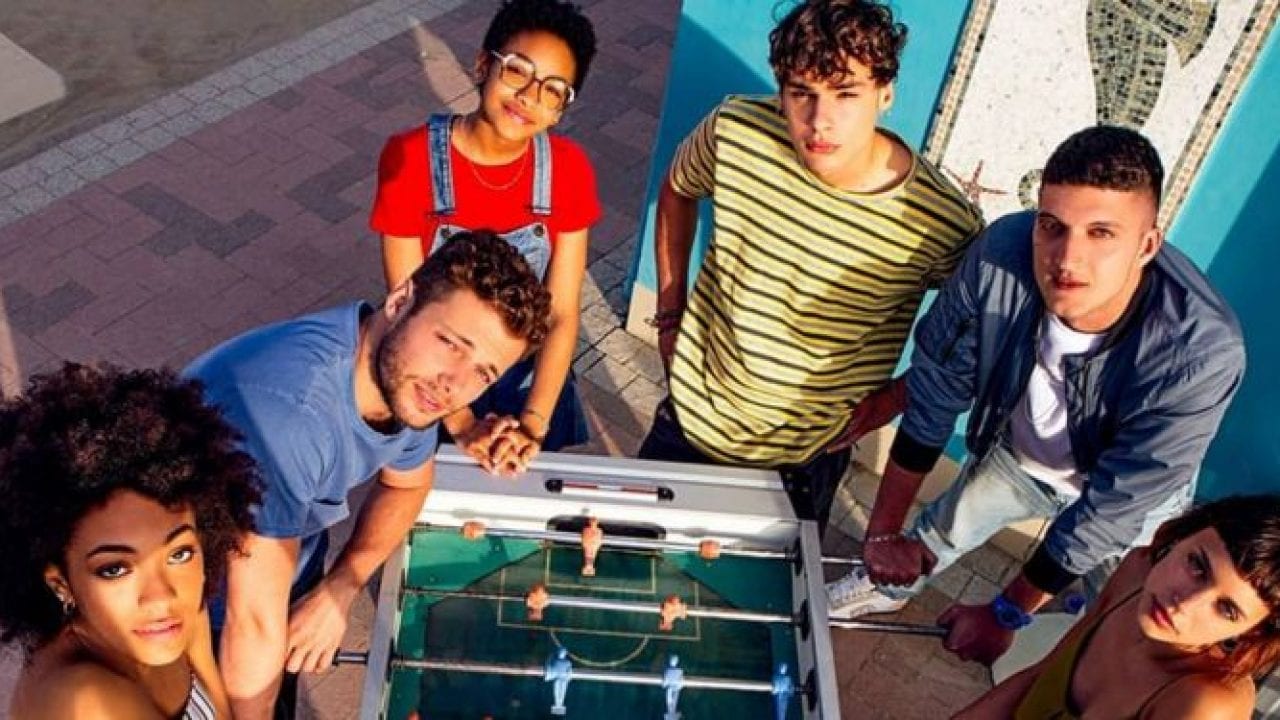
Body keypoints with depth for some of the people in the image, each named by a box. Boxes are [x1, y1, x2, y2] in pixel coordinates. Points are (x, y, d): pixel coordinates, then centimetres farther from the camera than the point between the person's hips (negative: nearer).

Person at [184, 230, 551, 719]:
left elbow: (405, 484, 3)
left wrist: (340, 589, -9)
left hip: (290, 544, 5)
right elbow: (255, 623, -35)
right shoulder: (290, 406, -44)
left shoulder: (407, 378, -19)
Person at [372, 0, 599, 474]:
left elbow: (562, 314, -13)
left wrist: (533, 424, -21)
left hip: (531, 377, 2)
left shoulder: (568, 169, -17)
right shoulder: (410, 159, -24)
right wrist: (460, 424, -21)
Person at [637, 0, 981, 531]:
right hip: (689, 418, 2)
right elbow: (677, 191, 3)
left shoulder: (944, 223, -26)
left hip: (802, 463, -2)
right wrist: (669, 313, 3)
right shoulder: (736, 130, -20)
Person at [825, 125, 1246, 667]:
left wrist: (1006, 614, -21)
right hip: (1014, 451, 3)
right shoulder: (1002, 253, -36)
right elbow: (936, 390, -21)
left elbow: (1112, 509, -31)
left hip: (1130, 498, -2)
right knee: (939, 529, 27)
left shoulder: (1203, 353, -42)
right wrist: (882, 531, -14)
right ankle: (889, 586, 60)